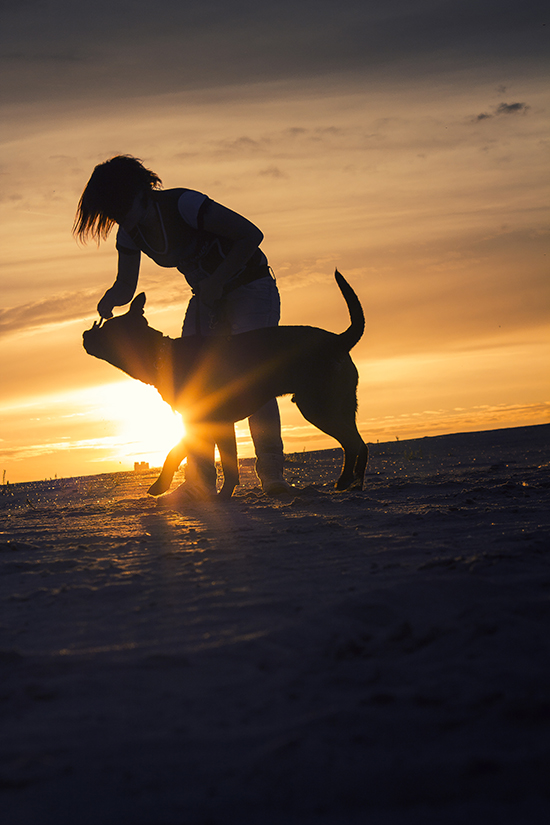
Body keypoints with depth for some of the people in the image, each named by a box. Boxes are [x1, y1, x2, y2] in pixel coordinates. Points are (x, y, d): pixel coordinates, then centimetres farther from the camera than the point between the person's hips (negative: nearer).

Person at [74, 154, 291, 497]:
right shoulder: (130, 233, -6)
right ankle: (200, 481, -7)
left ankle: (272, 472, -17)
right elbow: (126, 286, 1)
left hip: (250, 286, -7)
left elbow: (251, 234, -26)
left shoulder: (184, 205, -28)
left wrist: (217, 280, -28)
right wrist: (109, 301, -22)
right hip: (207, 298, 7)